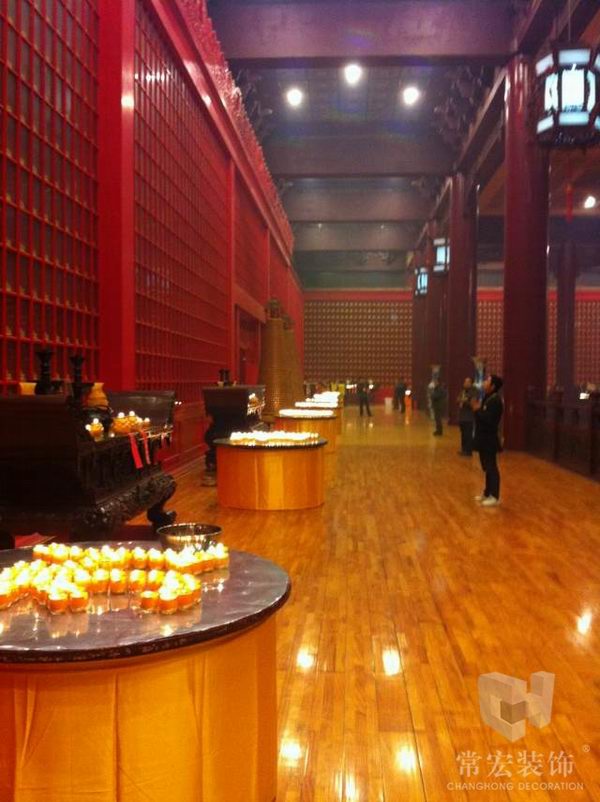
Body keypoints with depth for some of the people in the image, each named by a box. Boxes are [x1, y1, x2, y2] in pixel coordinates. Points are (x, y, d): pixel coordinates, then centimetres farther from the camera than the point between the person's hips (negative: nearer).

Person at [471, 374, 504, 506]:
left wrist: (477, 410, -19)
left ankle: (494, 497, 3)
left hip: (489, 440, -10)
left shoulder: (495, 400, -18)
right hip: (484, 438, 10)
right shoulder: (487, 398, 13)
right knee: (487, 467, 17)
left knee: (492, 468, -4)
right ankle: (487, 493, 27)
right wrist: (477, 409, 0)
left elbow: (489, 420, -26)